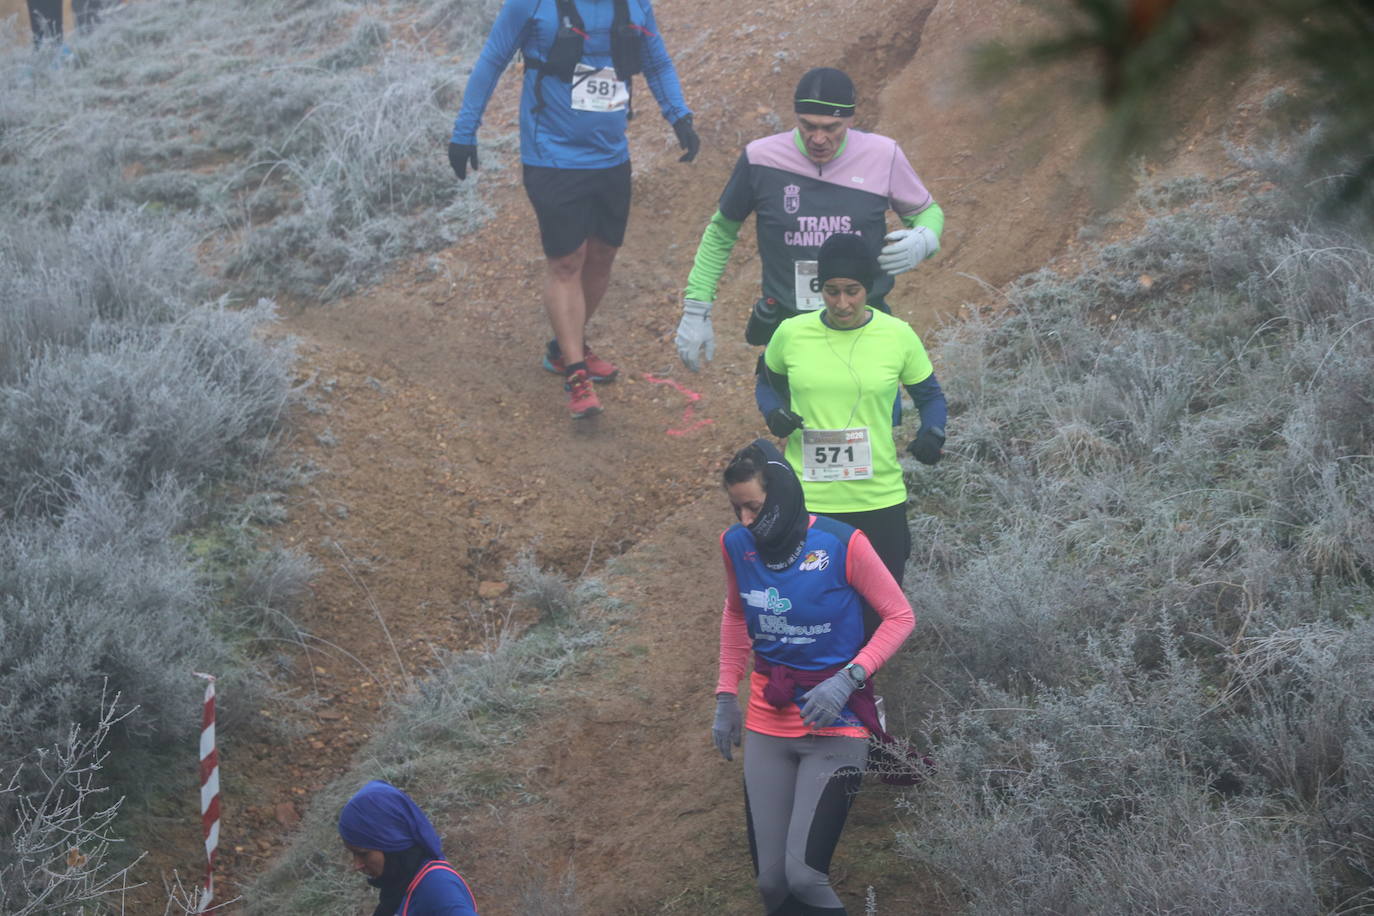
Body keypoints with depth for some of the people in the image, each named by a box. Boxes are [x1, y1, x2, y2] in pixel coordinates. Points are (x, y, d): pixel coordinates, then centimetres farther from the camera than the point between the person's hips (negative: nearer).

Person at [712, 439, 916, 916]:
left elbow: (900, 616, -7)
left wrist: (848, 679, -19)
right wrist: (726, 697, 14)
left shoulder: (841, 544, -15)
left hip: (835, 727, -4)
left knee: (803, 875, -18)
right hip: (767, 725, 4)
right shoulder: (737, 544, -1)